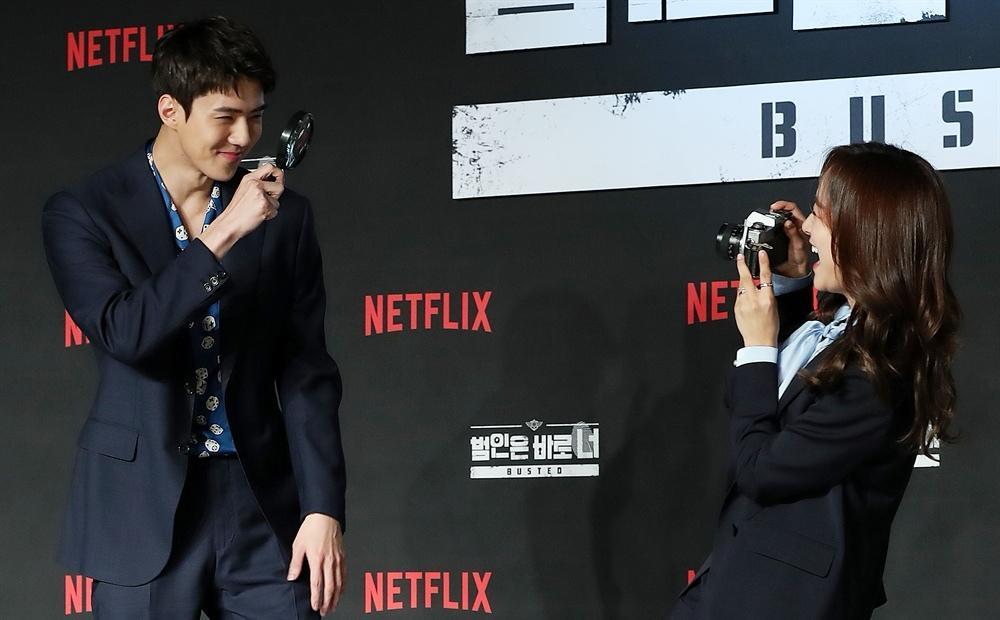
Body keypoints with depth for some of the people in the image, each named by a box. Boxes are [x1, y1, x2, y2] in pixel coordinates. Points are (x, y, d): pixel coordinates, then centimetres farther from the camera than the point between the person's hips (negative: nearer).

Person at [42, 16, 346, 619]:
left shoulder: (285, 217, 5)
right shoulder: (84, 212, -2)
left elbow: (306, 372, 4)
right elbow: (123, 333, -17)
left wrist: (323, 508, -4)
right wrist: (223, 233, -21)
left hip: (260, 500, 2)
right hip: (144, 506, -2)